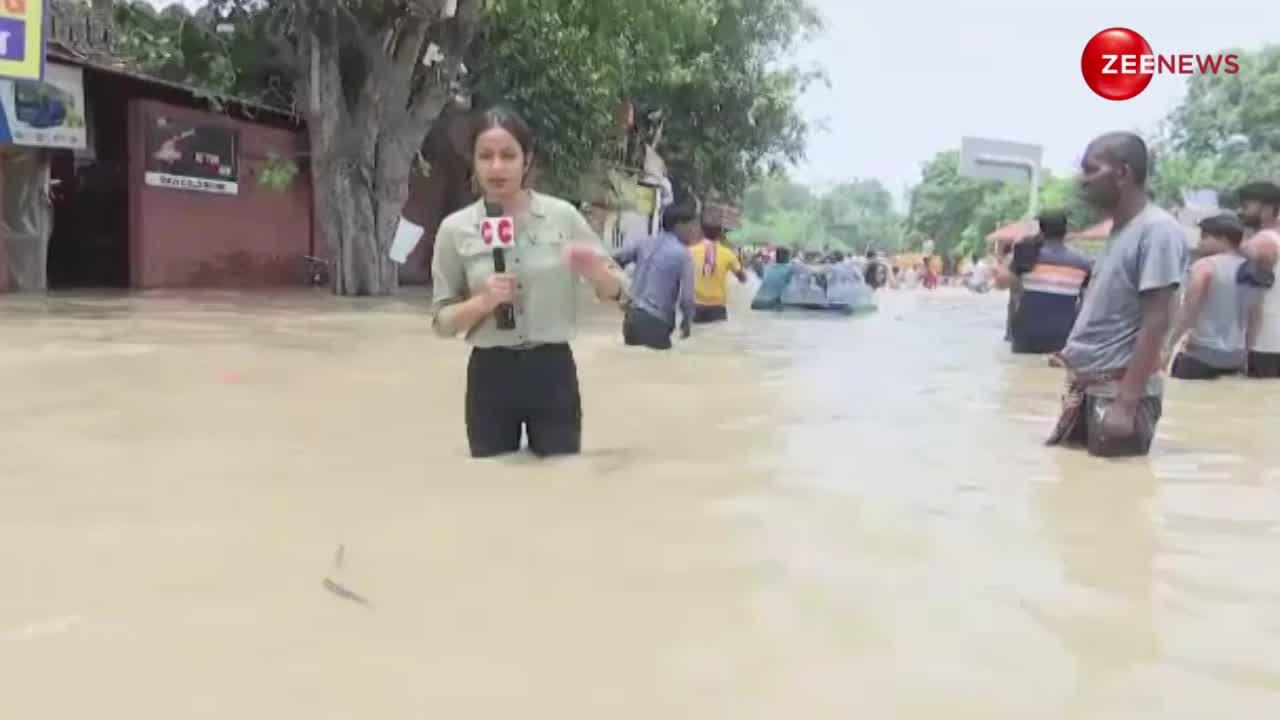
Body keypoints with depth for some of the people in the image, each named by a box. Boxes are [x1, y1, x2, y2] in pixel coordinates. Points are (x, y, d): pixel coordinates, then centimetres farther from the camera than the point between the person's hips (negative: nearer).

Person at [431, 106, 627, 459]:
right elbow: (442, 321, 2)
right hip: (490, 376, 0)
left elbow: (614, 292, 4)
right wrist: (483, 302, -18)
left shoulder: (563, 216, -2)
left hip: (553, 371, 0)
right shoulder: (455, 229, -1)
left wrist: (593, 268, -18)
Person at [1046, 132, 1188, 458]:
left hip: (1119, 392, -9)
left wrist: (1126, 403, -23)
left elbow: (1157, 322, -20)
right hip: (1088, 387, 9)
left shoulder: (1157, 229, -15)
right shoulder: (1120, 230, 13)